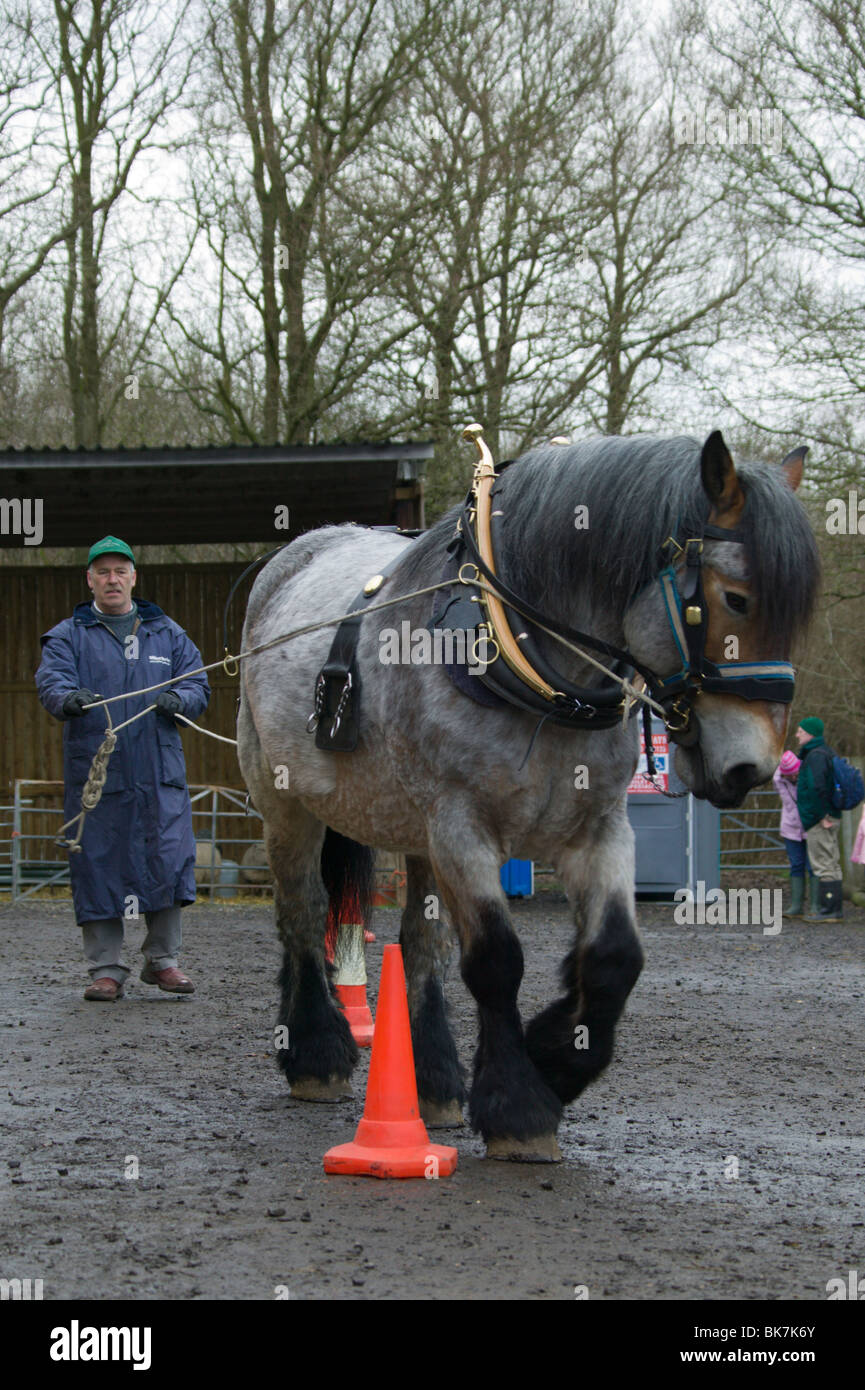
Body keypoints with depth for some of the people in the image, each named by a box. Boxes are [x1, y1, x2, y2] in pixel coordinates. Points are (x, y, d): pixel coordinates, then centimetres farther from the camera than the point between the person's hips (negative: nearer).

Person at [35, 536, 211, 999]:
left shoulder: (167, 633, 16)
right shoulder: (68, 636, 7)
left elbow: (199, 684, 10)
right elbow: (51, 681, -10)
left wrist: (180, 699, -14)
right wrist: (69, 698, -34)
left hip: (160, 773, 2)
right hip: (94, 773, -2)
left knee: (168, 862, -3)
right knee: (98, 868, -1)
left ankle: (162, 960, 12)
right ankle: (105, 969, 8)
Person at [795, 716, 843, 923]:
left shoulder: (816, 756, -17)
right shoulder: (826, 753, 17)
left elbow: (817, 787, -28)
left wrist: (822, 816, -22)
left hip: (819, 822, -11)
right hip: (828, 818, 11)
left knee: (824, 865, -9)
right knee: (831, 864, 12)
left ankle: (830, 910, -9)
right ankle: (834, 910, 16)